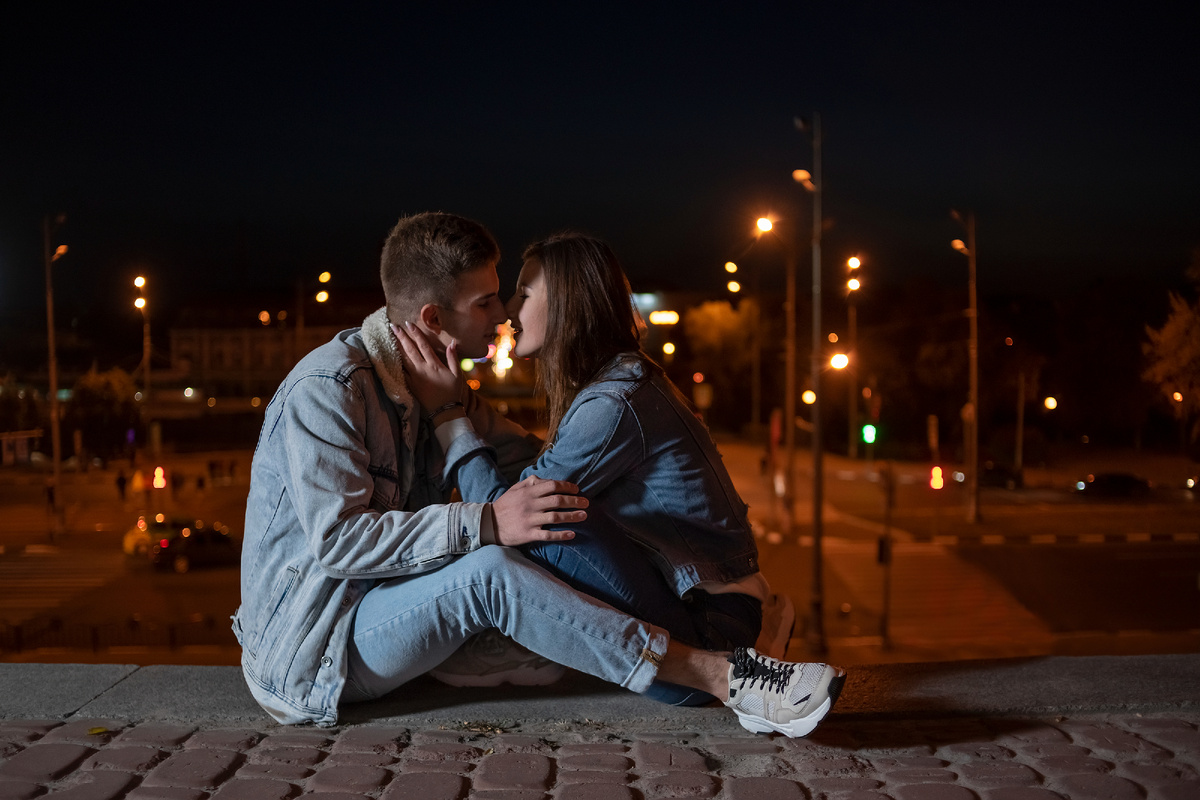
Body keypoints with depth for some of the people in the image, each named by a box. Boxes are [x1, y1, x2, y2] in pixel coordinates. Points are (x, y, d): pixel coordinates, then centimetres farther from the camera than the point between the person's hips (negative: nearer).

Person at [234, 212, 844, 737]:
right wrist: (485, 524, -36)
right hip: (305, 651, -9)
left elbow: (527, 459, 16)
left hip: (375, 606, 9)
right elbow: (337, 540, -29)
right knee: (490, 572, -31)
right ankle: (725, 679, -31)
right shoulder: (327, 388, -21)